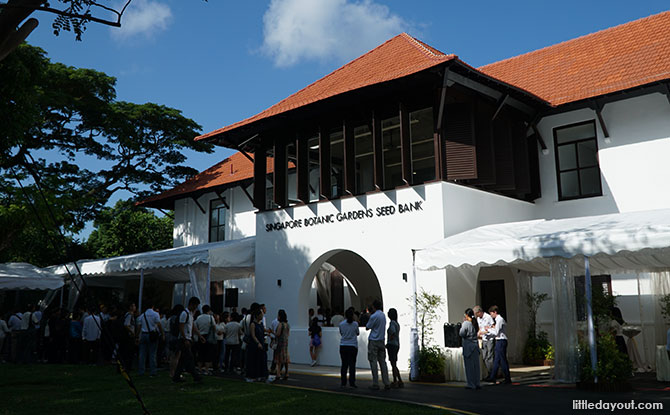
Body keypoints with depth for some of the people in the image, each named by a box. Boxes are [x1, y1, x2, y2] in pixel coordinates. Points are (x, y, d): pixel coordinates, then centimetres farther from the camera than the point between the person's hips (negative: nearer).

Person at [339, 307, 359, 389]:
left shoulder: (341, 324, -3)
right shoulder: (355, 324, -7)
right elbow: (358, 333, 8)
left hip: (343, 346, 2)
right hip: (353, 346, -2)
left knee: (344, 364, 8)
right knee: (352, 364, 3)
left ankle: (343, 383, 9)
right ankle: (352, 382, 1)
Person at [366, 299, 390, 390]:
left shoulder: (374, 316, -14)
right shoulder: (383, 315, 10)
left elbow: (367, 328, -6)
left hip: (373, 341, -7)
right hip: (381, 341, 7)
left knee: (373, 362, -2)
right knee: (382, 362, 9)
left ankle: (375, 384, -3)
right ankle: (386, 383, 7)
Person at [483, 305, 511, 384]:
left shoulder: (499, 319, -15)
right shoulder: (498, 319, 14)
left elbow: (496, 333, -17)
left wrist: (489, 330, -5)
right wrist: (491, 328, 14)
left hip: (501, 341, -10)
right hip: (499, 341, 10)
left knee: (503, 360, -5)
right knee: (496, 360, 13)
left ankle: (507, 379, 1)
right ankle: (492, 377, 19)